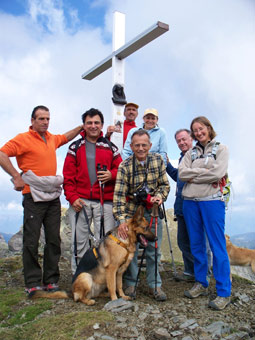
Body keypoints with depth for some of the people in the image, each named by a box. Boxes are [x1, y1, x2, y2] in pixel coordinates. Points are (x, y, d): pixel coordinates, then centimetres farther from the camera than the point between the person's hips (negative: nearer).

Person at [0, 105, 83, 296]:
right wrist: (16, 176, -17)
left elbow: (66, 137, 35)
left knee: (54, 239, 7)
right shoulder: (23, 139, -5)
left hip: (53, 197, 6)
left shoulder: (52, 139, 15)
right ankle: (33, 283, 9)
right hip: (33, 198, -6)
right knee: (32, 241, -1)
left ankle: (51, 280, 17)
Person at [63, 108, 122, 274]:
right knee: (79, 242, 7)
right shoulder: (75, 147, 9)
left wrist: (111, 175, -11)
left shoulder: (110, 147, 12)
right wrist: (72, 197, -7)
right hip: (80, 201, 0)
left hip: (105, 201, 0)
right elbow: (68, 175, 4)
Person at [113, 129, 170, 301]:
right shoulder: (125, 166, -13)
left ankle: (154, 285, 21)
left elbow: (165, 184, 4)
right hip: (132, 210, -2)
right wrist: (121, 219, -27)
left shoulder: (158, 160, -4)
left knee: (154, 248, 7)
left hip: (152, 210, 2)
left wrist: (159, 196, -17)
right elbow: (119, 194, -18)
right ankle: (130, 283, 22)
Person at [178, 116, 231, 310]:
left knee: (217, 246, -4)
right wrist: (206, 172, -8)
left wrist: (194, 176, -6)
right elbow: (182, 173, -1)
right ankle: (201, 284, 24)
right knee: (196, 245, 11)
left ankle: (224, 293, 3)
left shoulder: (221, 149, 3)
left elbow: (218, 172, -13)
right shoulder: (191, 153, 15)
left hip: (212, 201, -5)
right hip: (190, 202, 5)